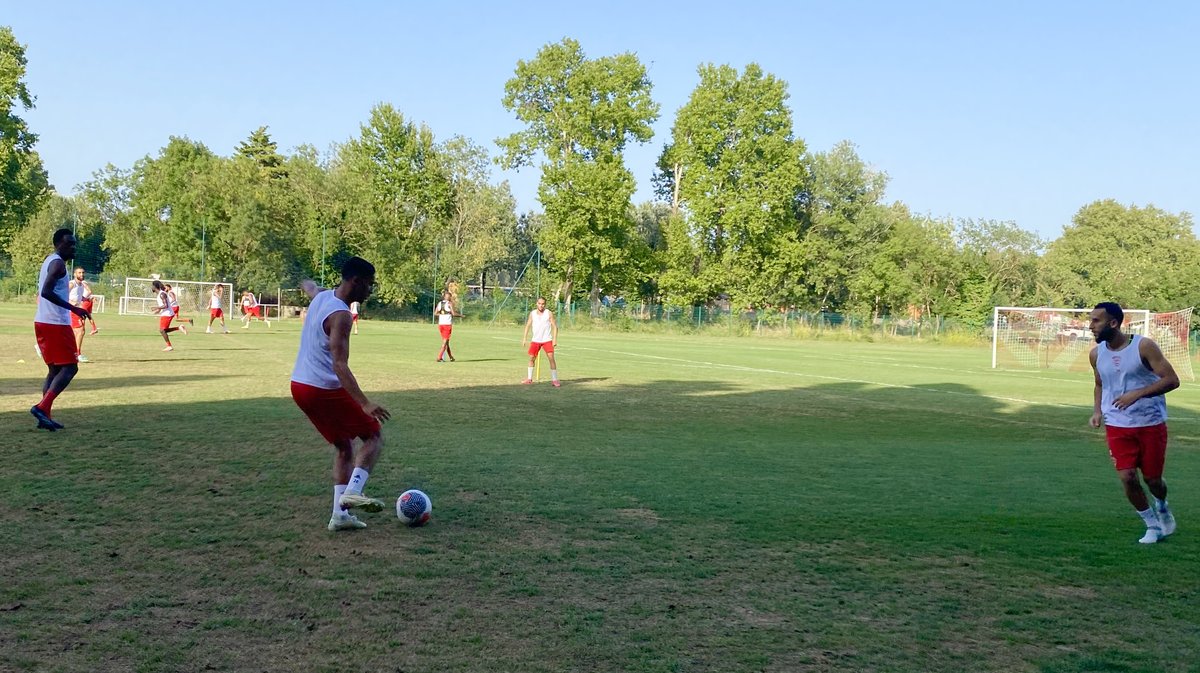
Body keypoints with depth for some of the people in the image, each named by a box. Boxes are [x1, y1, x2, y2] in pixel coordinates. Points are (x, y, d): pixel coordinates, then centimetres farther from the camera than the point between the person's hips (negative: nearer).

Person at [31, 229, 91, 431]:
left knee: (55, 369, 14)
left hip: (43, 322, 10)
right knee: (70, 367, -7)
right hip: (55, 324, -10)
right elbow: (46, 292, -26)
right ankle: (42, 407, -17)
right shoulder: (58, 263, -14)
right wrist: (73, 309, -27)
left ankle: (45, 416, 10)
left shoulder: (49, 261, 17)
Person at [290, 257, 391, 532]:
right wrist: (364, 403, -35)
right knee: (374, 435, 2)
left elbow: (308, 286, 35)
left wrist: (308, 285, 60)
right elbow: (340, 365, -29)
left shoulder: (322, 296, 7)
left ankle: (340, 514, 9)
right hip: (324, 389, -9)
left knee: (344, 446, 16)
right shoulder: (341, 315, -21)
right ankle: (352, 492, -16)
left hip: (299, 385, 9)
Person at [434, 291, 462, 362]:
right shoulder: (450, 303, -8)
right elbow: (453, 313, -15)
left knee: (446, 341, 15)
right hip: (448, 324, -6)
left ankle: (451, 357, 24)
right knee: (445, 342, -1)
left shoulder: (439, 303, 8)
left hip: (441, 324, 6)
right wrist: (460, 315, 2)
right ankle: (439, 357, -8)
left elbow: (435, 313, 3)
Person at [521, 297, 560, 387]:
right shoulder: (532, 313, 3)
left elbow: (555, 326, -5)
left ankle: (554, 380, -11)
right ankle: (529, 378, 23)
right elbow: (527, 326, 9)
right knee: (531, 358, 8)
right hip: (535, 340, 3)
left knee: (551, 358, -13)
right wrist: (524, 339, 3)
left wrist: (555, 339, -14)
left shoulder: (549, 313, -5)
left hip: (547, 340, -3)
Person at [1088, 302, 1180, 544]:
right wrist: (1098, 411, 1)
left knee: (1152, 479, 6)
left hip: (1151, 423, -3)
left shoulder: (1143, 346, -14)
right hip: (1117, 426, 3)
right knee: (1127, 477, -8)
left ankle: (1162, 506, 42)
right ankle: (1153, 526, 12)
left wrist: (1137, 394, -26)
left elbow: (1171, 380, -16)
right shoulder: (1096, 354, 1)